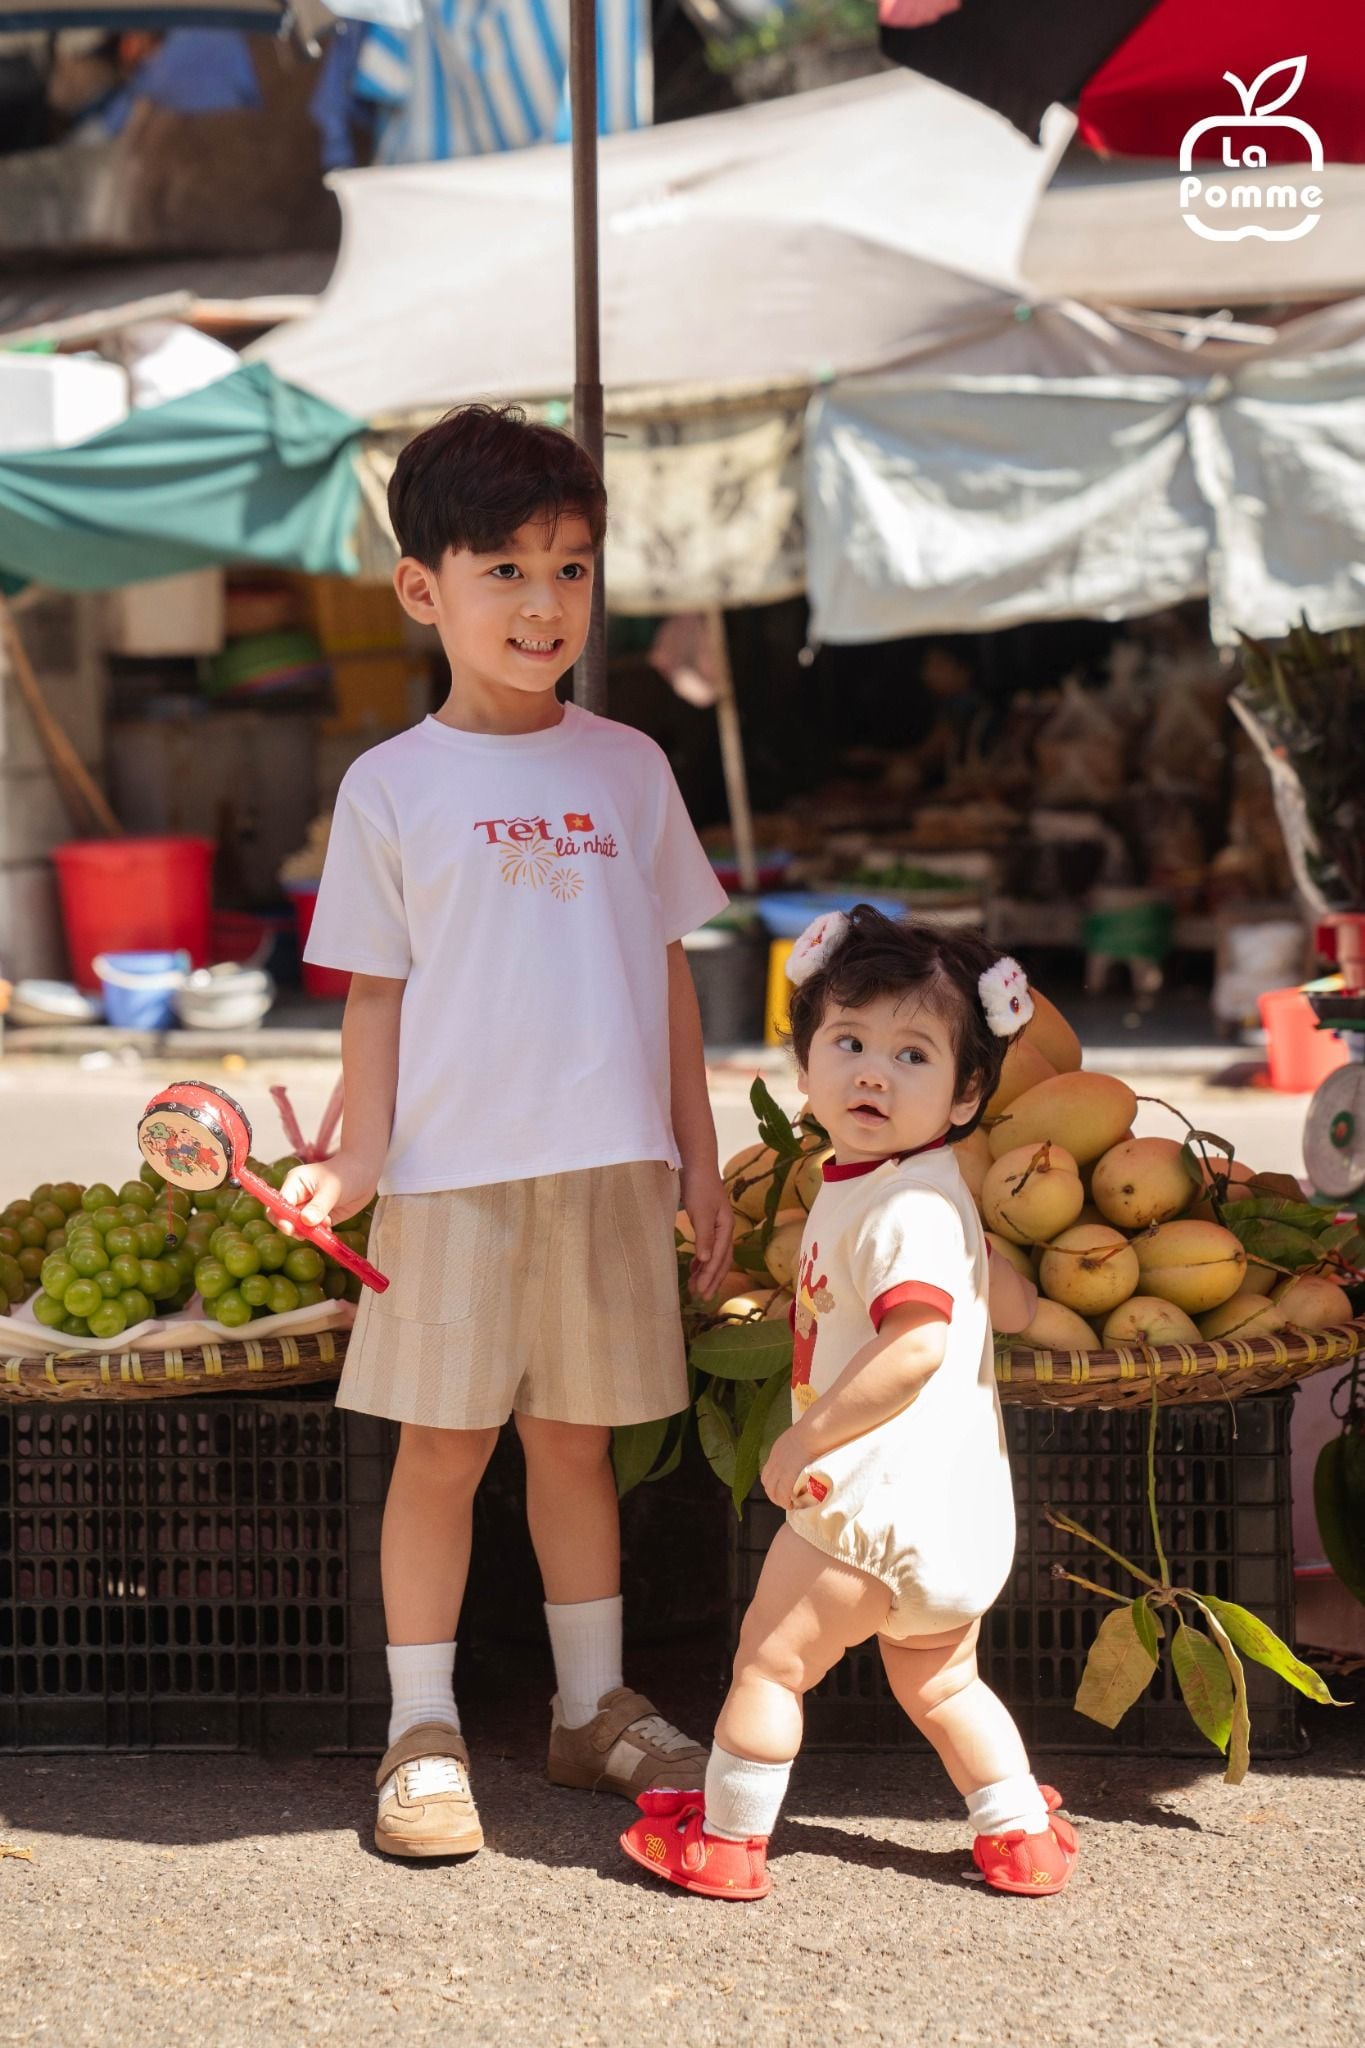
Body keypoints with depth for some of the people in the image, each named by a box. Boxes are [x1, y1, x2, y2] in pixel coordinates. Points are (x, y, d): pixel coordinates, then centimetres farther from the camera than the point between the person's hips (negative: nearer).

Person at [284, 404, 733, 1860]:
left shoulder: (626, 767, 8)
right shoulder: (393, 786, 0)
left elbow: (666, 968, 12)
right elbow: (377, 990, 2)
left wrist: (698, 1152, 11)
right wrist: (355, 1156, -8)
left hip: (609, 1167, 2)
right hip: (454, 1172, -2)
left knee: (575, 1440, 12)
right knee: (441, 1448, 1)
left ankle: (595, 1707, 24)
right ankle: (423, 1733, 11)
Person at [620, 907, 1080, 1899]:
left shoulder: (907, 1207, -20)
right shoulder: (930, 1195, 11)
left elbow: (914, 1347, -30)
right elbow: (1013, 1304, 18)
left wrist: (807, 1439, -23)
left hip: (880, 1498, -10)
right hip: (955, 1507, 10)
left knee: (770, 1659, 4)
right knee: (938, 1681, 23)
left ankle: (725, 1840, 15)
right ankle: (1021, 1834, 27)